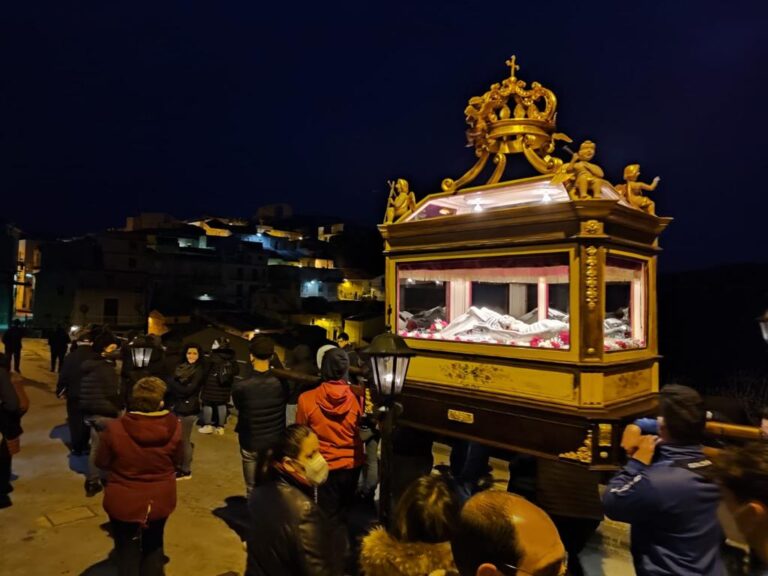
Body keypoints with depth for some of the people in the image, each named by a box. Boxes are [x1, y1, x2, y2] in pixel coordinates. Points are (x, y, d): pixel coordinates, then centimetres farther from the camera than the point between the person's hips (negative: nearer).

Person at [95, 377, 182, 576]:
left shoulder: (115, 429, -23)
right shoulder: (174, 427, -19)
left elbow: (101, 462, -6)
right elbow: (176, 461, -3)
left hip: (124, 501, -2)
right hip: (160, 500, 2)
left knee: (127, 551, 21)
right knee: (153, 546, 27)